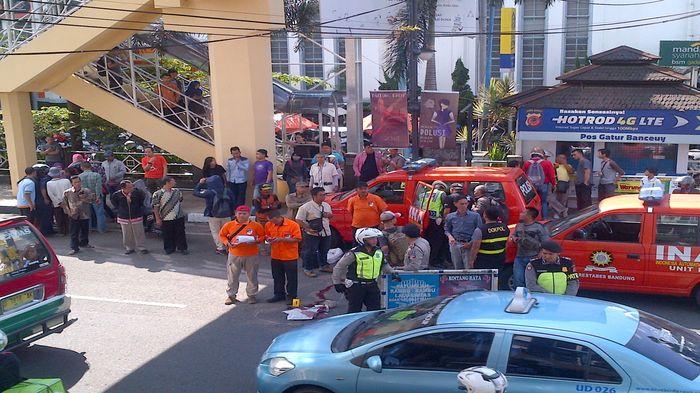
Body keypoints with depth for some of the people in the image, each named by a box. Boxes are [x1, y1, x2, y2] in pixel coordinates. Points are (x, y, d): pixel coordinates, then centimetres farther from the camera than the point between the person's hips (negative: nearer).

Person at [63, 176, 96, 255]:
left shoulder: (87, 191, -1)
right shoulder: (67, 193, 0)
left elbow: (93, 198, -11)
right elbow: (64, 204, 9)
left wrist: (85, 198, -24)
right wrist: (68, 212, -1)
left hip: (85, 215, 2)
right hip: (74, 216, -1)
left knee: (85, 231, 16)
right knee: (74, 233, -2)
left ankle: (84, 243, 38)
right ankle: (74, 248, 4)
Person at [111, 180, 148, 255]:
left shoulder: (137, 192, -13)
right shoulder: (117, 194, -11)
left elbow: (144, 197, 8)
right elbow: (112, 198, 12)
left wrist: (141, 207, 6)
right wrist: (118, 207, 7)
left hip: (137, 217, -1)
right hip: (124, 218, 1)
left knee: (139, 233, 1)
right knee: (127, 235, 9)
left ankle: (142, 248, 12)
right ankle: (129, 248, 22)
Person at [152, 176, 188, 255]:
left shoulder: (177, 191, 7)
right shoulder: (158, 194, -9)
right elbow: (155, 207, -6)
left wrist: (182, 213, 19)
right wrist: (158, 219, -8)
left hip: (179, 217, 3)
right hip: (166, 219, -3)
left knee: (180, 233, 7)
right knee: (168, 235, 7)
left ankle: (182, 248, 17)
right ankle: (169, 248, 22)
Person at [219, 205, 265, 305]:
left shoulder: (255, 225, -5)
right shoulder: (229, 225, -2)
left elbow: (262, 236, 3)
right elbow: (222, 235, 8)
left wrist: (256, 241, -16)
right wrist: (227, 243, -9)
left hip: (251, 256, -1)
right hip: (234, 255, 1)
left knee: (252, 277, 9)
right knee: (232, 277, 8)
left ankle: (252, 295, 25)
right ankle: (231, 295, 23)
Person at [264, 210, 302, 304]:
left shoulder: (293, 225, -16)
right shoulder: (268, 225, 0)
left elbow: (297, 239, -18)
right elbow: (266, 236, 14)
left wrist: (281, 239, -24)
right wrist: (269, 239, -11)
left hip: (290, 256, -5)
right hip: (275, 256, 5)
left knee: (291, 278, 5)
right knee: (277, 278, 16)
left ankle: (291, 296, 18)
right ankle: (279, 295, 30)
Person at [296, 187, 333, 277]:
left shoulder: (326, 205, 9)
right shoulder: (306, 207, -14)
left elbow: (330, 215, 25)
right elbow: (298, 220, -13)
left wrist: (329, 215, -1)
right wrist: (307, 228, -22)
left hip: (326, 233, 7)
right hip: (312, 234, -6)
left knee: (324, 250, 18)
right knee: (310, 252, 0)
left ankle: (324, 265, 37)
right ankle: (308, 269, 12)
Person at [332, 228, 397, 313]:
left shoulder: (378, 252, 3)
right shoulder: (354, 253, -15)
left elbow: (384, 265, 24)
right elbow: (339, 267, -8)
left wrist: (392, 272, 11)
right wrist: (337, 283, -5)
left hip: (372, 285, 6)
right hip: (355, 286, -5)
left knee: (375, 309, 7)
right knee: (354, 310, 2)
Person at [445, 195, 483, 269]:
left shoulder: (475, 216, 1)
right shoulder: (450, 216, 9)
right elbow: (447, 230, 18)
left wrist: (471, 243, -11)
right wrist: (450, 236, -4)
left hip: (469, 245, -3)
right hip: (455, 244, 3)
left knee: (469, 269, -9)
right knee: (458, 268, 10)